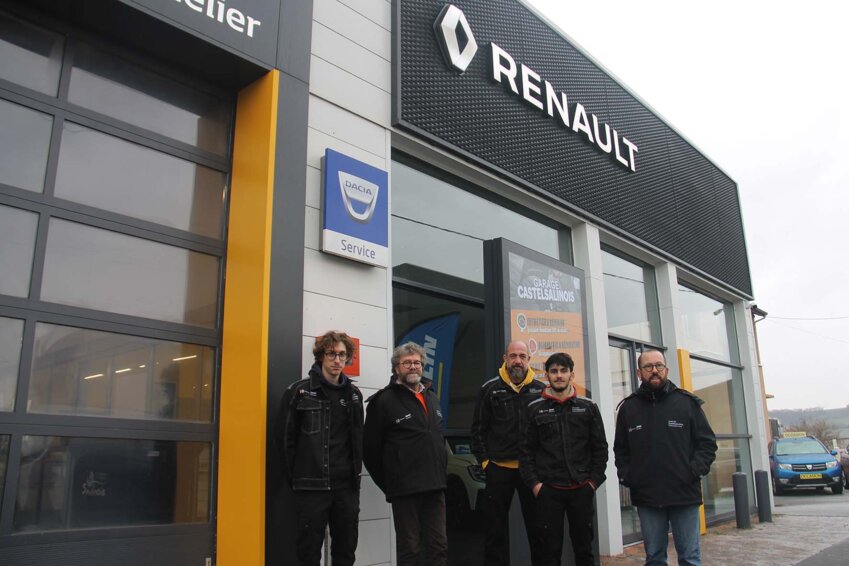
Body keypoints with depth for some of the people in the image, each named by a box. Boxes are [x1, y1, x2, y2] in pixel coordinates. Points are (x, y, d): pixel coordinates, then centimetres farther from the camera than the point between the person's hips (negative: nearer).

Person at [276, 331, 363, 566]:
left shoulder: (354, 394, 10)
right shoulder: (299, 391, -3)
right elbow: (285, 438, -4)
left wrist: (355, 472, 9)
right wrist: (295, 478, -3)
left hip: (347, 485, 4)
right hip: (311, 486, -4)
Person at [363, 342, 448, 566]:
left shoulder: (432, 398, 15)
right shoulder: (384, 400, -7)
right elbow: (371, 449, -7)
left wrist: (442, 475, 15)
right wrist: (388, 484, -4)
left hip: (435, 487, 6)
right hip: (405, 489, -6)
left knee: (439, 546, 11)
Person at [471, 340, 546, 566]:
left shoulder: (541, 389, 4)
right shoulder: (490, 389, 0)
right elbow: (478, 429, 2)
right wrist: (484, 460, -3)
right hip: (499, 469, -1)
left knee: (537, 527, 12)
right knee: (495, 528, 8)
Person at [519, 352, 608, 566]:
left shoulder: (588, 407, 6)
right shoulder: (535, 409, 3)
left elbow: (600, 448, 7)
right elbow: (527, 451, 3)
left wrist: (594, 481, 0)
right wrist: (534, 484, -5)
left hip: (582, 490, 1)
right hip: (548, 491, -1)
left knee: (584, 548, 11)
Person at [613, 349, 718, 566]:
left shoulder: (687, 402, 3)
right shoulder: (628, 407, 7)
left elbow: (707, 442, 5)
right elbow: (620, 449, 14)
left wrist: (695, 471, -8)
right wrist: (626, 476, 1)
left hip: (684, 494, -1)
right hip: (646, 497, 2)